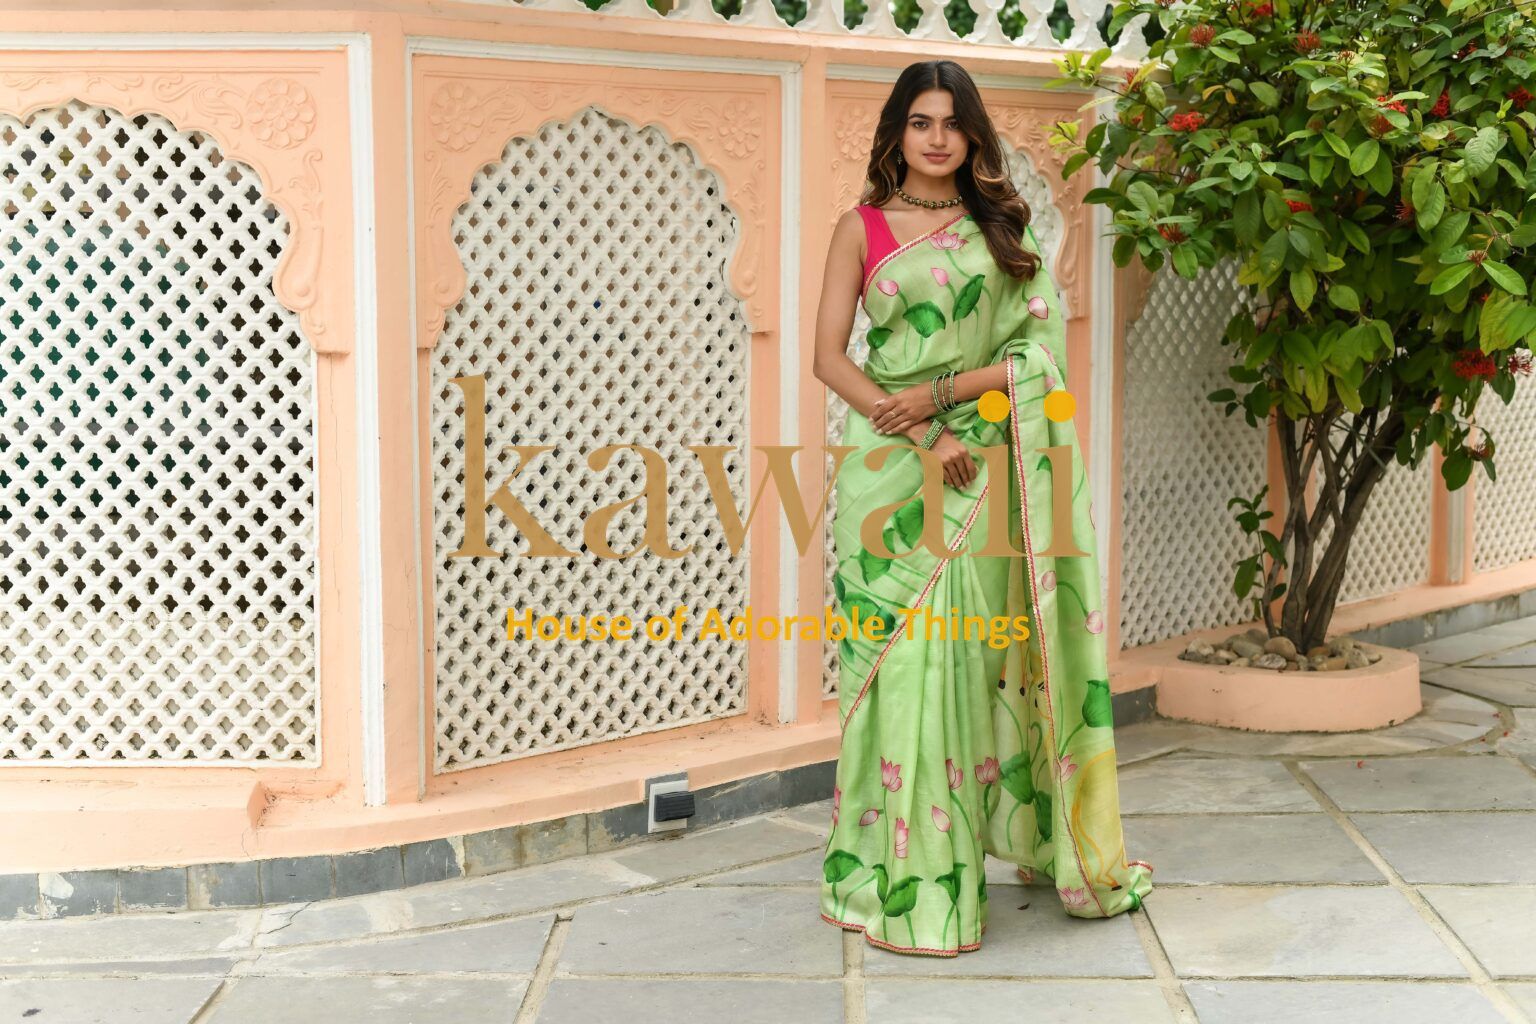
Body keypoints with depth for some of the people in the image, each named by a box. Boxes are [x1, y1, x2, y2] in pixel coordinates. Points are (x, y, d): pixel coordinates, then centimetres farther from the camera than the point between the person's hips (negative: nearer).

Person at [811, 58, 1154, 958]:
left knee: (977, 658, 3)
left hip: (984, 467, 1)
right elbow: (830, 356, -1)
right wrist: (921, 436, -12)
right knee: (901, 656, -4)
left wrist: (940, 393, -12)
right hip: (892, 465, -1)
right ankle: (906, 877, 3)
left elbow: (1038, 344, 1)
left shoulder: (1003, 228, 10)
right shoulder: (862, 228, 6)